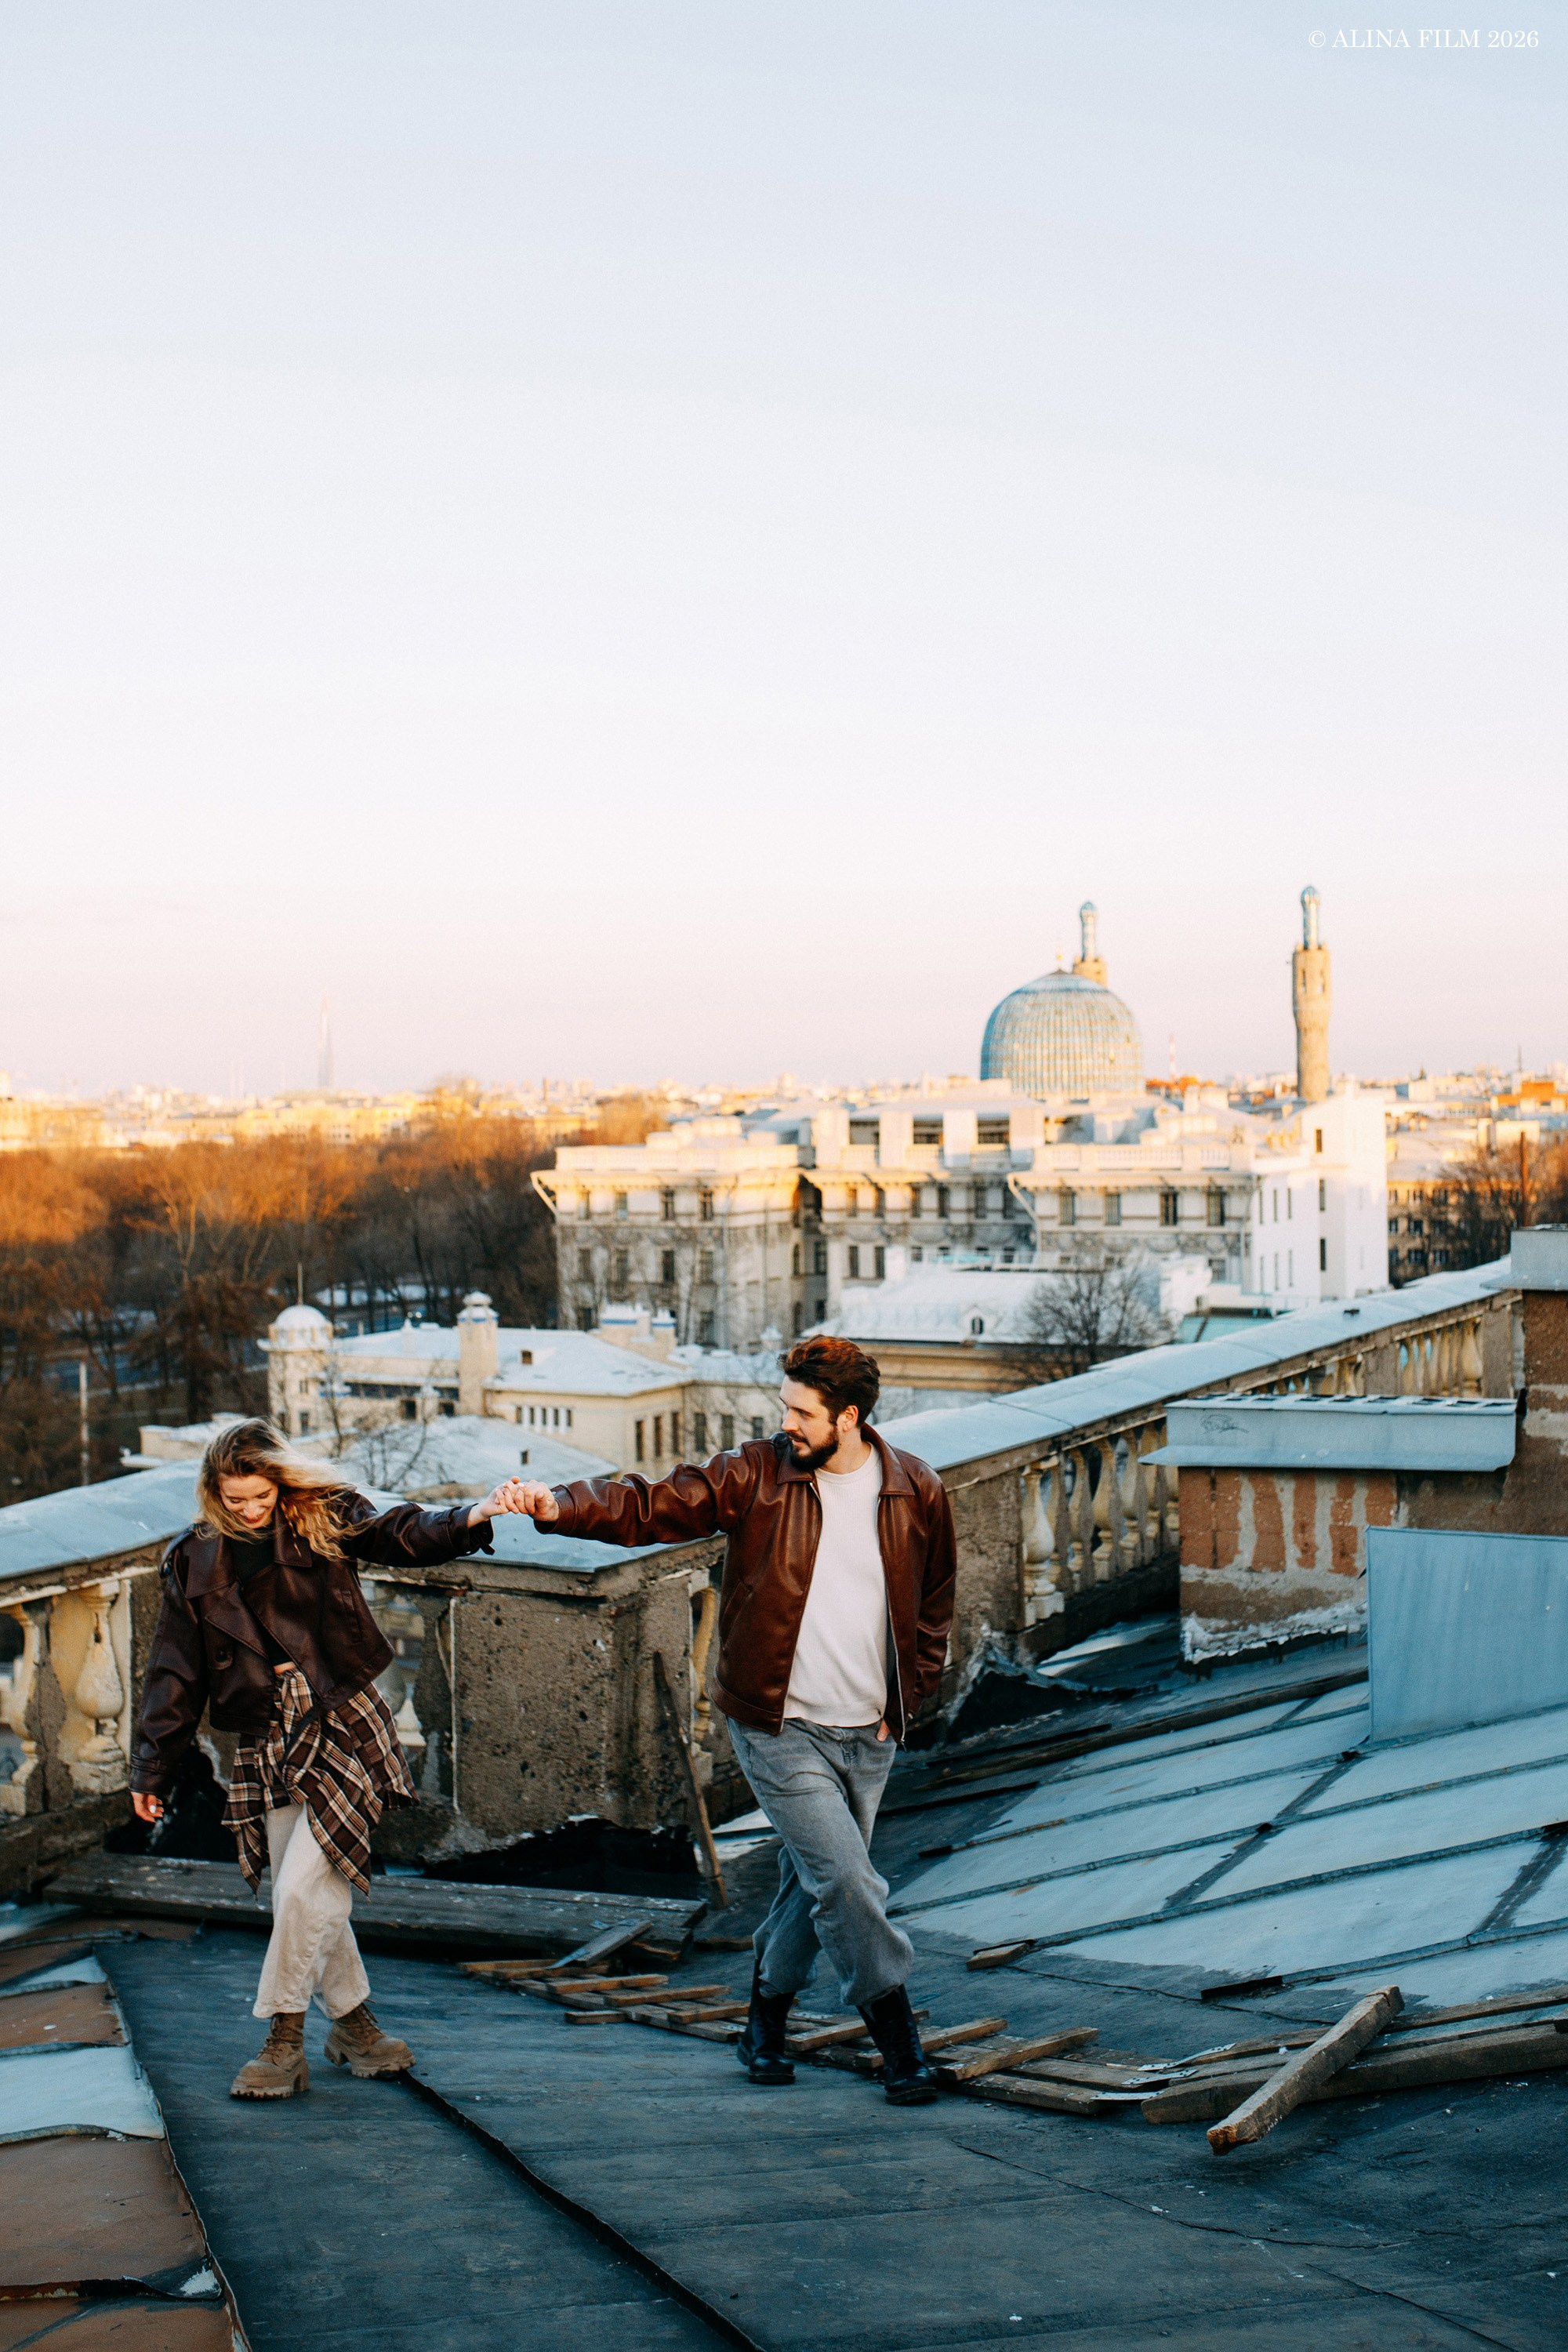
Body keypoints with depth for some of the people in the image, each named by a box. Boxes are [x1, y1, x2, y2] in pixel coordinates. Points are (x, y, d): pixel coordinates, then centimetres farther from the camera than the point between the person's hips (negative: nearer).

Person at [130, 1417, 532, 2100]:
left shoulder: (324, 1519, 1)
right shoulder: (193, 1561, 8)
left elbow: (405, 1535, -13)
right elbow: (175, 1672, 13)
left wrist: (477, 1513, -32)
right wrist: (152, 1768, 13)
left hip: (345, 1728, -4)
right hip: (267, 1747, 4)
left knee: (303, 1890, -11)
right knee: (303, 1902, 8)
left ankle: (284, 2042, 3)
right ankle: (352, 2021, 27)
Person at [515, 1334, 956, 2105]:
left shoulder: (916, 1492, 0)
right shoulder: (755, 1476, -8)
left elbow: (933, 1606, 13)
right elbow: (649, 1505, -15)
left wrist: (906, 1700, 7)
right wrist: (562, 1507, -31)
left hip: (867, 1734, 3)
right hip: (781, 1727, -3)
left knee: (815, 1882, 14)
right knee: (846, 1879, -11)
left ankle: (765, 2021, 35)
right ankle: (897, 2036, 5)